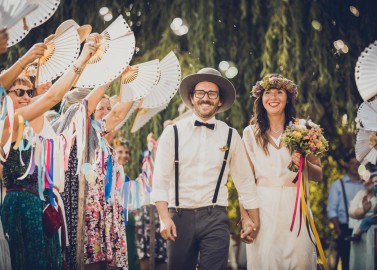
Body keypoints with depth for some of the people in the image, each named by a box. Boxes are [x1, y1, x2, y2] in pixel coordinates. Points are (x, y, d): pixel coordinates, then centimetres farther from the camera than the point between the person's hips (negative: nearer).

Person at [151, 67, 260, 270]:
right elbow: (160, 179, -2)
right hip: (180, 217, 0)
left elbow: (245, 181, 11)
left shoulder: (230, 136, 7)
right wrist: (164, 218, -13)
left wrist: (255, 221, 11)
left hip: (215, 218, 0)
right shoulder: (173, 133, 2)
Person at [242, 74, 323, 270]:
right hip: (263, 208, 0)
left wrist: (304, 164, -13)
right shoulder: (251, 133, 6)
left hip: (295, 207, 0)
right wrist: (245, 217, -1)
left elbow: (318, 175, 7)